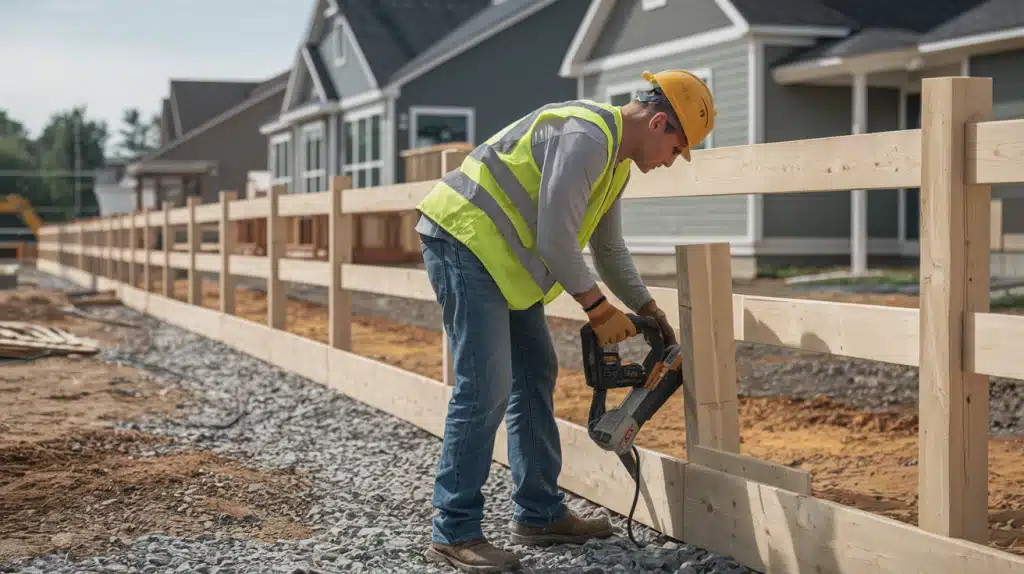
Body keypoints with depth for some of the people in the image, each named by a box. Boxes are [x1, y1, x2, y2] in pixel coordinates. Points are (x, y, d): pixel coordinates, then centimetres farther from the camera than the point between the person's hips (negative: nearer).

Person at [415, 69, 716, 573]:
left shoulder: (616, 161, 14)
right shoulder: (586, 137, -20)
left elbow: (609, 250, 25)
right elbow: (555, 239, -23)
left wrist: (650, 312, 22)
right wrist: (599, 310, -13)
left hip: (503, 258, 11)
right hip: (463, 241, -11)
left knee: (535, 376, 11)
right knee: (485, 389, -13)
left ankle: (539, 514, 19)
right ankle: (453, 534, -6)